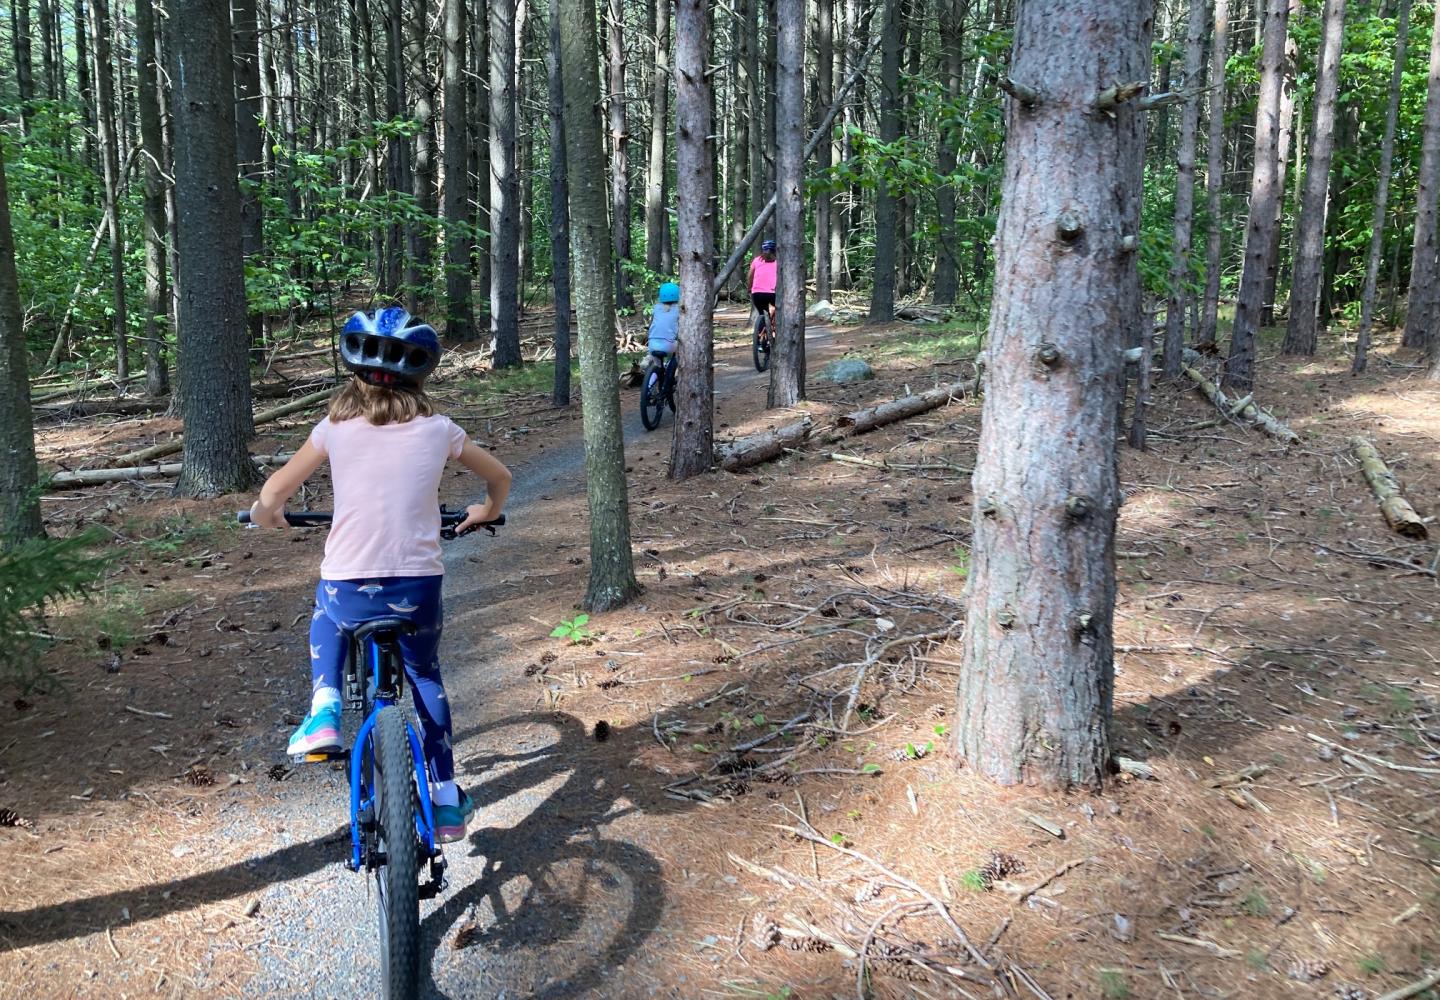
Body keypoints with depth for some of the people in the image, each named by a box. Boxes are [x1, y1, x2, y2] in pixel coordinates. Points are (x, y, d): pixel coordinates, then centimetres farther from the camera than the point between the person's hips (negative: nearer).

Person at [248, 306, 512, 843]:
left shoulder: (336, 427, 1)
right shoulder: (438, 429, 4)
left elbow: (275, 492, 4)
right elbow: (500, 476, 17)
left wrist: (265, 515, 27)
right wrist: (485, 512, 38)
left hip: (348, 584, -1)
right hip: (418, 584, 1)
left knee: (326, 618, 36)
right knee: (423, 677, 26)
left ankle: (324, 710, 13)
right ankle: (447, 798, 29)